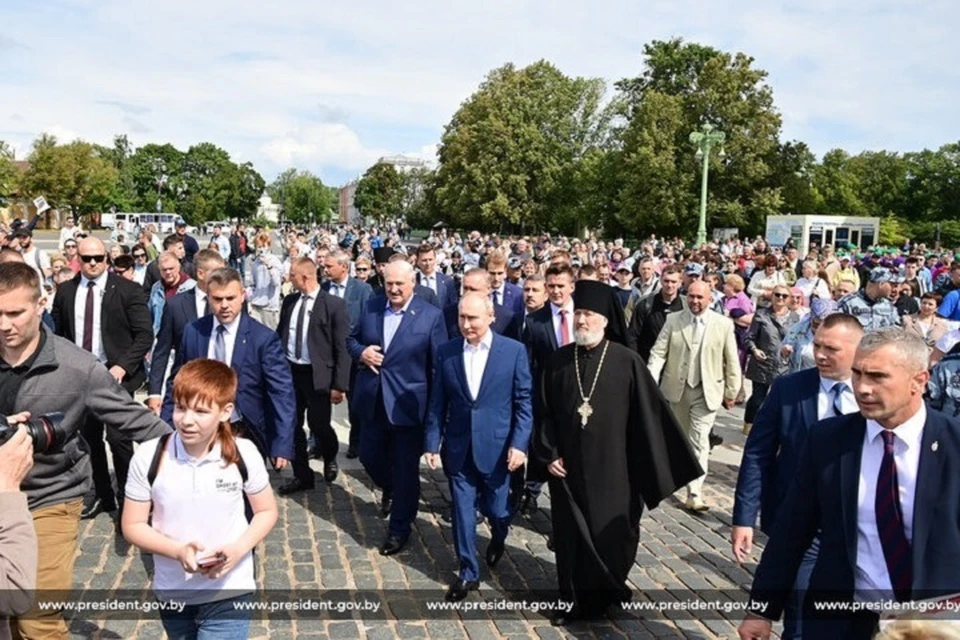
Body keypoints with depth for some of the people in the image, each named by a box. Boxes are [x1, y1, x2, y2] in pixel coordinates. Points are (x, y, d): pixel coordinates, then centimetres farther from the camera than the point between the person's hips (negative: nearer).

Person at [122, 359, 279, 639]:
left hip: (228, 592, -2)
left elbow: (267, 511, 0)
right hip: (173, 593, 2)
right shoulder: (148, 457, -13)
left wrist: (239, 549, -17)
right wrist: (178, 551, -21)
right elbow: (133, 526, -4)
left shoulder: (243, 454, -13)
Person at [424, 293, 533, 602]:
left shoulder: (514, 350, -7)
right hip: (458, 448, 2)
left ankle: (498, 538, 47)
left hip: (496, 447, -1)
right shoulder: (446, 352, -1)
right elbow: (437, 403, 3)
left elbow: (524, 401, -5)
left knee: (495, 508, 12)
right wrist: (432, 443, -1)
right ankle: (468, 573, 24)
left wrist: (519, 444, -11)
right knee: (462, 511, 7)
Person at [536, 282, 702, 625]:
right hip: (567, 465, 2)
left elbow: (649, 413, -6)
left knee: (608, 534, 11)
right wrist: (549, 453, -2)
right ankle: (573, 599, 30)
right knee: (570, 535, 11)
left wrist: (663, 465, -5)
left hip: (610, 467, -2)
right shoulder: (558, 360, -1)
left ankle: (601, 596, 35)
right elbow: (545, 412, 5)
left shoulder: (626, 361, -9)